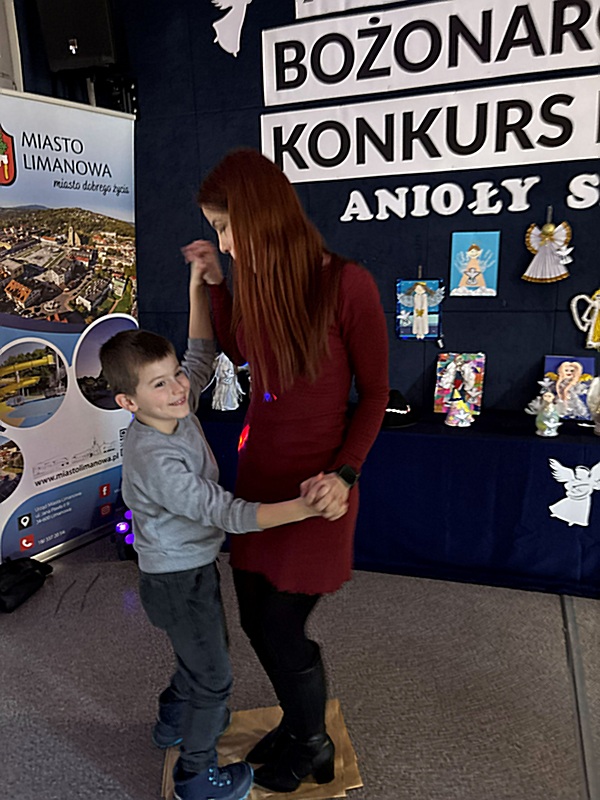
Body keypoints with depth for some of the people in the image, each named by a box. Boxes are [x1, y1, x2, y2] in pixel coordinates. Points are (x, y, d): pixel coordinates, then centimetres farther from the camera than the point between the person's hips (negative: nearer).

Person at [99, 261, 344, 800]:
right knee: (213, 677, 11)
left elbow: (203, 355, 4)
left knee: (206, 651, 29)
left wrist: (199, 287, -4)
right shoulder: (154, 460, -33)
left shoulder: (178, 410, -8)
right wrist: (304, 507, -44)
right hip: (178, 580, -8)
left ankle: (174, 719, 56)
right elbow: (226, 513, -38)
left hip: (194, 566, 9)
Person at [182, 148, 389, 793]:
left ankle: (313, 748, 39)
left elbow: (374, 393, -9)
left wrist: (344, 473, -19)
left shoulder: (346, 285, -17)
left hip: (313, 485, -6)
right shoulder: (259, 283, 1)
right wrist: (213, 281, 10)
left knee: (282, 630, 7)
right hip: (257, 473, 7)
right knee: (255, 618, 17)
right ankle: (297, 723, 46)